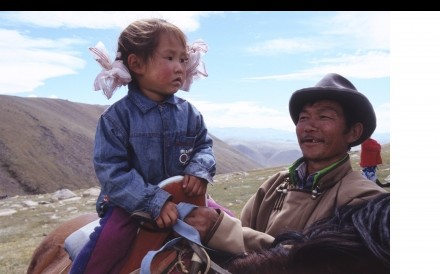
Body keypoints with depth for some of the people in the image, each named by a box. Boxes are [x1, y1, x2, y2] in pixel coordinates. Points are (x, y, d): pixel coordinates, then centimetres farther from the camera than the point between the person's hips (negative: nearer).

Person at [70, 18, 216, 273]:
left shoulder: (189, 113, -2)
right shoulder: (117, 116, -15)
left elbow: (204, 145, 7)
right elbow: (111, 171, -20)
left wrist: (200, 170, -18)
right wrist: (153, 201, -29)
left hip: (180, 196, 4)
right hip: (131, 202, -4)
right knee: (108, 243, -27)